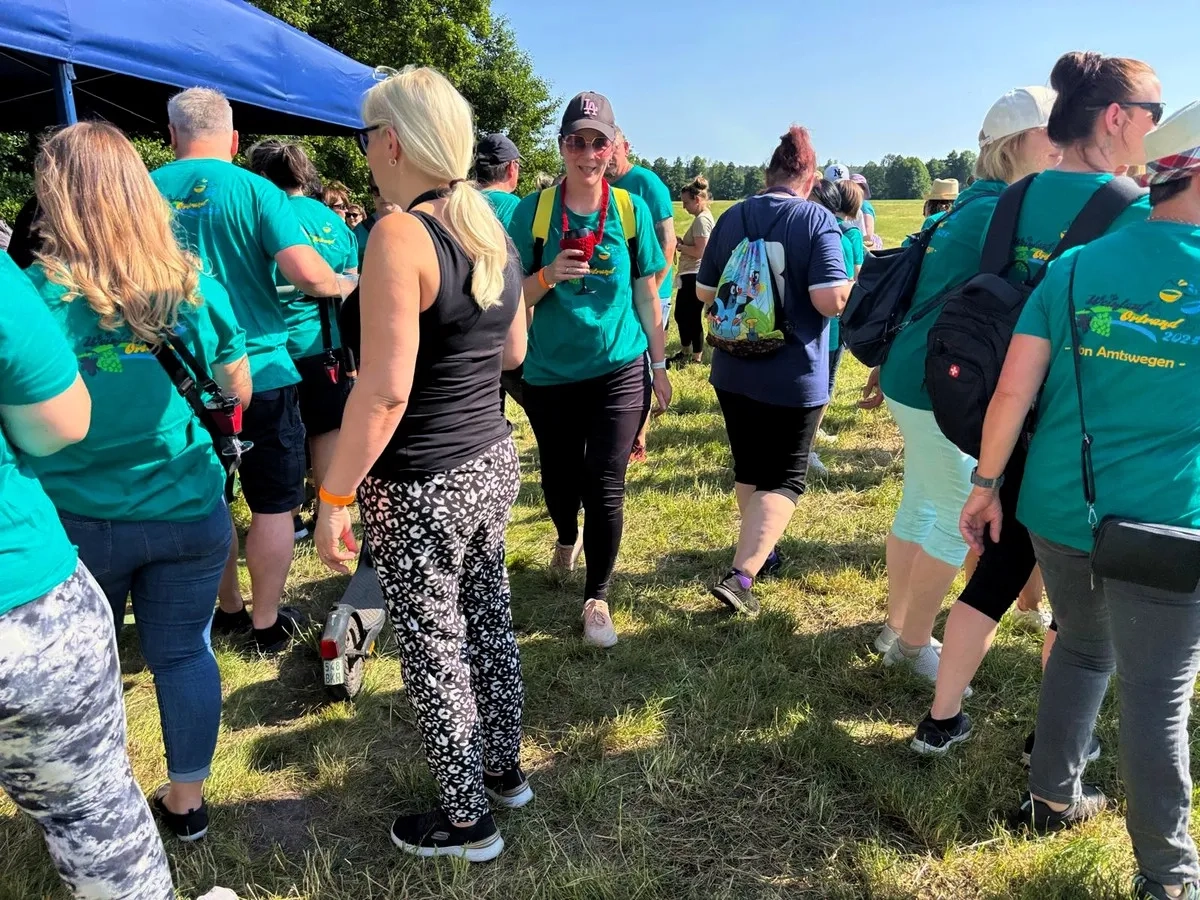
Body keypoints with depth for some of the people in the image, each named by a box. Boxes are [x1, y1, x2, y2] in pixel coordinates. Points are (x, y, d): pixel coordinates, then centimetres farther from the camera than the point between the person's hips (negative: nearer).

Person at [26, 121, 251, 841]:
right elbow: (239, 391, 5)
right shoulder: (197, 285, -5)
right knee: (184, 651, 15)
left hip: (77, 519, -1)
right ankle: (187, 800, 29)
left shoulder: (37, 293, -15)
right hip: (190, 511, 2)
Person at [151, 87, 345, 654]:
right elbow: (306, 272, -20)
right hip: (259, 373, -3)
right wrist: (343, 284, 0)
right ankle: (267, 623, 17)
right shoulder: (254, 190, -9)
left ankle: (228, 610, 32)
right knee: (272, 506, 10)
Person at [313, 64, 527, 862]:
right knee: (490, 622, 22)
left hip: (422, 485, -8)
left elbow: (385, 391, -23)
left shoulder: (402, 235, -20)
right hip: (493, 462, 8)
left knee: (434, 651, 9)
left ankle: (467, 820, 29)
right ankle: (505, 769, 42)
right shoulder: (493, 229, 5)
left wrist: (335, 497, -15)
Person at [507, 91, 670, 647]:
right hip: (550, 374, 1)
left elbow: (646, 294, 6)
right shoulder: (533, 210, -2)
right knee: (558, 477, 16)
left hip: (618, 371, -1)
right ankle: (567, 539, 50)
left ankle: (597, 599, 13)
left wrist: (659, 366, 7)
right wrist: (550, 274, -20)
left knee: (605, 486, -4)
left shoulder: (631, 209, 0)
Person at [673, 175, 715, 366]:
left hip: (695, 276, -11)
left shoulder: (702, 220, -16)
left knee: (691, 317, -2)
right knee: (682, 315, 17)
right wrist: (682, 243, 6)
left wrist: (679, 246, -12)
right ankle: (685, 353, 29)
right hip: (691, 275, 11)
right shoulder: (704, 217, 15)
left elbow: (700, 251, -23)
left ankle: (696, 357, 8)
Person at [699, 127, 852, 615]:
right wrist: (851, 289, 1)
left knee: (749, 469, 20)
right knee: (784, 480, 5)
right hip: (794, 378, -4)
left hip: (733, 371, 5)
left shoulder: (731, 219, 2)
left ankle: (759, 551, 37)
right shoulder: (818, 221, -11)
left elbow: (705, 292, 8)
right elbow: (832, 300, -21)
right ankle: (740, 576, -8)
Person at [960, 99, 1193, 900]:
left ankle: (1052, 798, 40)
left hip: (1060, 509, 4)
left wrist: (986, 486, 6)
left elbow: (1013, 392, -3)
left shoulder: (1078, 265, 0)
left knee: (1082, 649, 25)